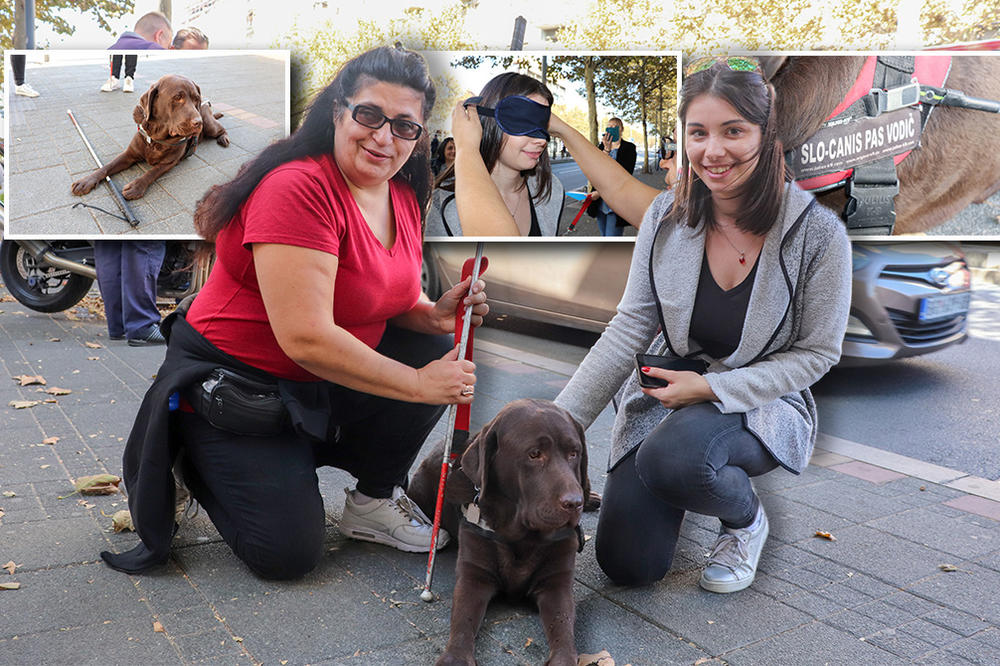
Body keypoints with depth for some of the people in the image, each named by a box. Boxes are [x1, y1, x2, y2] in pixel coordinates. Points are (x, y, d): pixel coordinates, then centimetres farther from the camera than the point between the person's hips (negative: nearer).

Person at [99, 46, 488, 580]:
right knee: (289, 552, -12)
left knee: (438, 352, -12)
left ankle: (375, 501, 5)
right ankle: (197, 458, 16)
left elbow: (383, 298, 11)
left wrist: (434, 313, -12)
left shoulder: (403, 196, 0)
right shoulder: (299, 189, -27)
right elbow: (306, 338, -32)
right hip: (229, 380, -7)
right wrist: (419, 385, -26)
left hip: (323, 383, 8)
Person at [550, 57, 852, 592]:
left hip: (760, 404, -2)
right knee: (627, 565, -7)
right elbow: (630, 327, -6)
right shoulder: (666, 216, -7)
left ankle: (746, 518, -1)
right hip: (664, 390, 3)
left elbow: (817, 353, -8)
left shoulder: (818, 232, -15)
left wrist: (712, 388, -20)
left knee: (671, 455, -36)